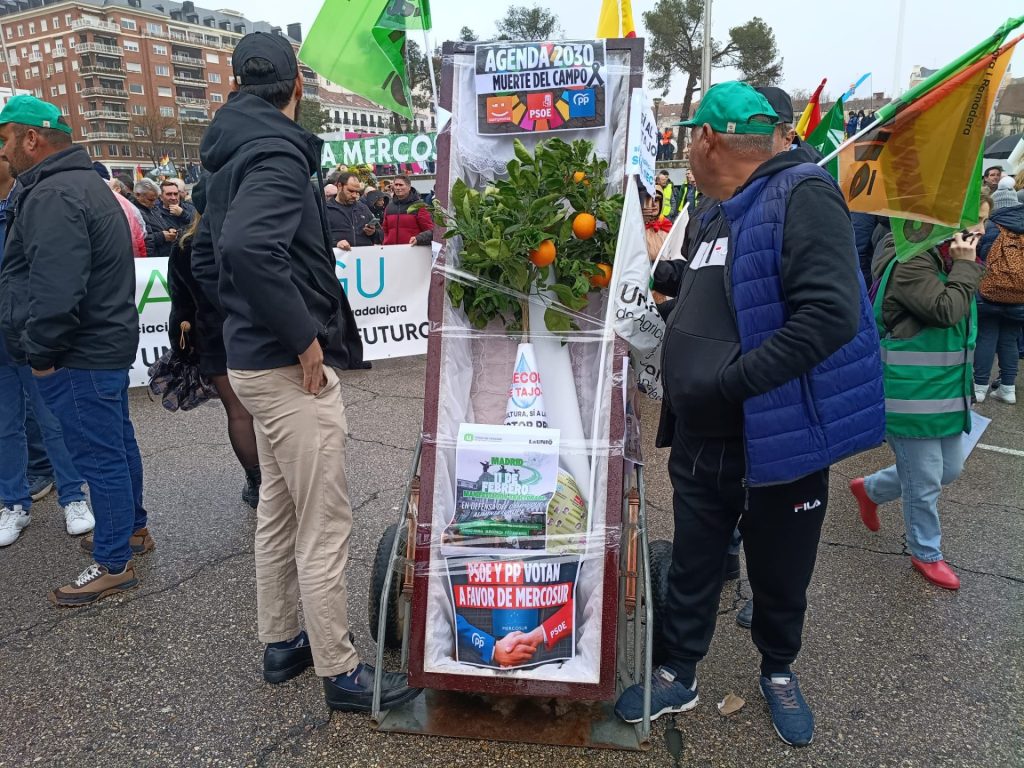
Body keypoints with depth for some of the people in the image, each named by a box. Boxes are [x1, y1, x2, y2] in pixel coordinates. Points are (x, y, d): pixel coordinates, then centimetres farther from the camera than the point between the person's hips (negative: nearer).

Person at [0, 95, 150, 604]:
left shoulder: (53, 195, -18)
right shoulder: (85, 182, 17)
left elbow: (56, 289, -28)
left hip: (79, 355, -11)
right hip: (107, 342, 11)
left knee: (99, 456, -3)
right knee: (116, 444, 20)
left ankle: (114, 563, 8)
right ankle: (131, 527, 35)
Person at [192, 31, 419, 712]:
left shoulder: (230, 155, 14)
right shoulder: (278, 151, -16)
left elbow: (207, 255, 22)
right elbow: (249, 247, -33)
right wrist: (304, 338, -24)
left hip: (253, 358, 10)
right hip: (291, 367, -10)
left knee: (278, 511, 20)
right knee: (325, 528, 0)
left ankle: (281, 643, 35)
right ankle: (341, 672, 15)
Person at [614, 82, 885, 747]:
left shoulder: (802, 196, -17)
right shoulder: (717, 217, 10)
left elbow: (831, 312, -29)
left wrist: (729, 381, -28)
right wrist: (660, 274, 22)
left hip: (780, 443, -6)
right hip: (701, 444, 7)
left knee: (781, 577, 17)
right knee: (692, 569, 18)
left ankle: (779, 673, 43)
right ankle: (678, 677, 38)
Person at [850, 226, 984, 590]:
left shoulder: (938, 260, 10)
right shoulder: (909, 263, -20)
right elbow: (946, 311, -27)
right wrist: (966, 264, -20)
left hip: (944, 395, 10)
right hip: (912, 399, -10)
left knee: (949, 470, 21)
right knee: (924, 483, 5)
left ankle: (869, 489, 40)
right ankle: (926, 555, 27)